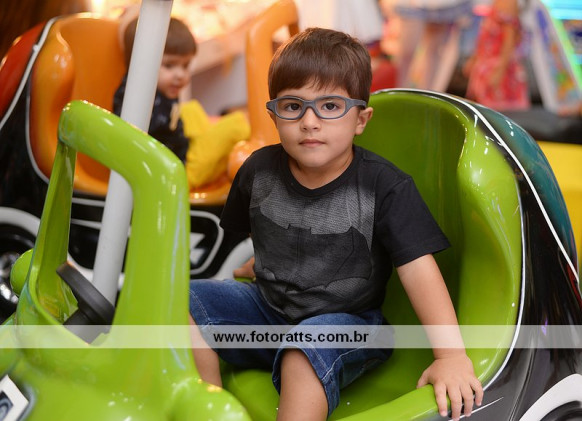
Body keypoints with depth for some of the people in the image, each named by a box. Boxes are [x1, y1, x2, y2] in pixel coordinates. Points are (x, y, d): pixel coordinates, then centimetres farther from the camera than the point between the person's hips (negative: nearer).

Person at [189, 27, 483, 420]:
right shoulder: (260, 170, -5)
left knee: (305, 352, -38)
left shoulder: (385, 186, -17)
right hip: (268, 309, 5)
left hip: (346, 320, -5)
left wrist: (452, 355, -28)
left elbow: (419, 269, -22)